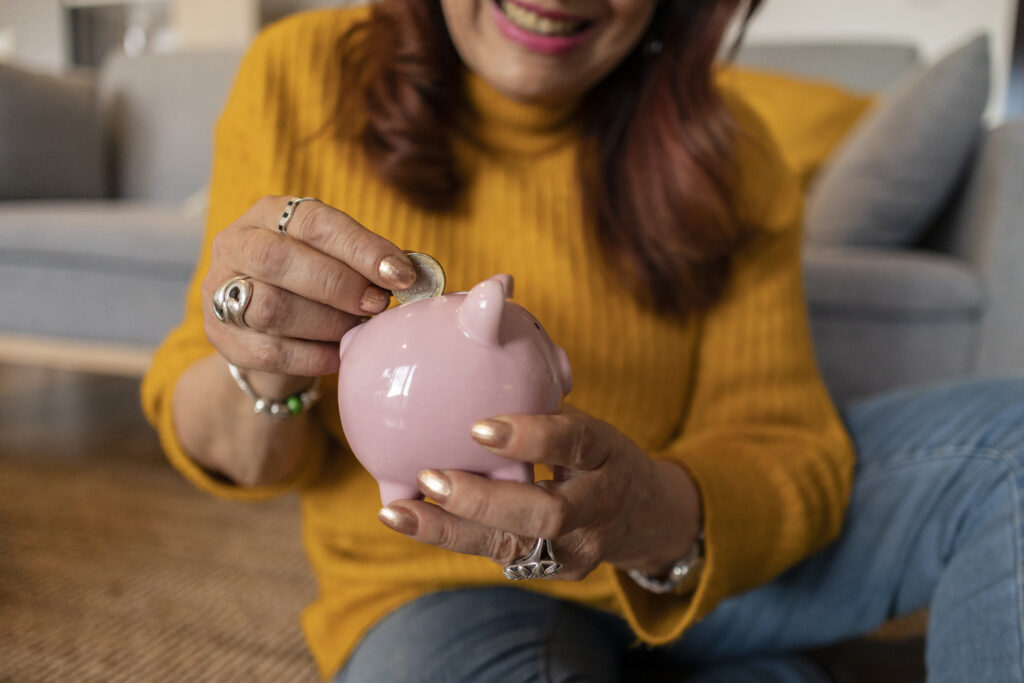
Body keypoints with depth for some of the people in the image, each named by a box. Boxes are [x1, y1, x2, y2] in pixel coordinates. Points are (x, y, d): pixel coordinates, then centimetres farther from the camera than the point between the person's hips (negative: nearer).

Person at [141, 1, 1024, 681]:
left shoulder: (718, 148, -8)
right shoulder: (300, 75, -11)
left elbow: (784, 442, -12)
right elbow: (241, 461, -7)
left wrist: (664, 518, -35)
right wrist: (262, 376, -31)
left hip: (709, 564, 2)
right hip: (440, 586, 0)